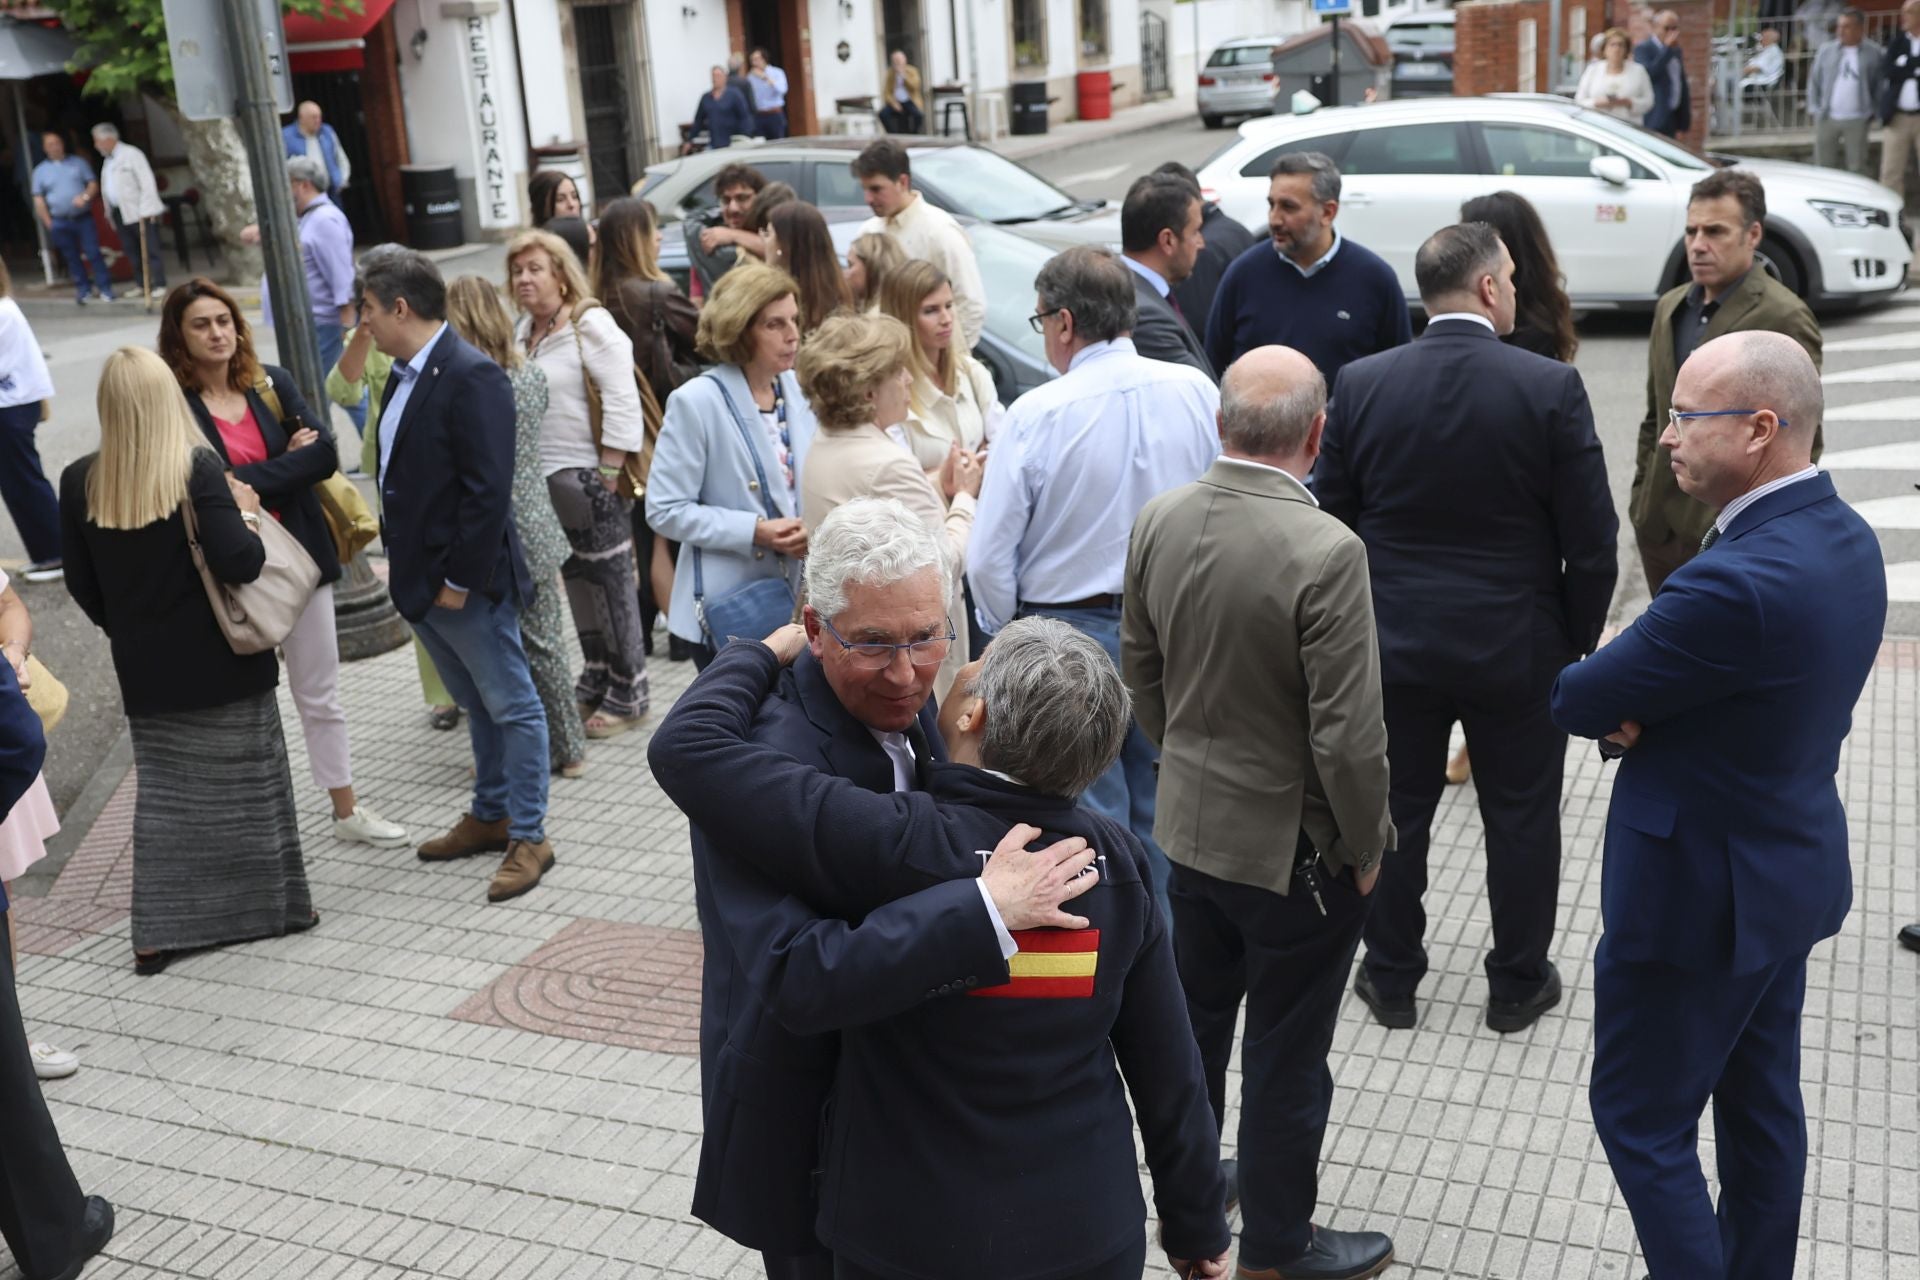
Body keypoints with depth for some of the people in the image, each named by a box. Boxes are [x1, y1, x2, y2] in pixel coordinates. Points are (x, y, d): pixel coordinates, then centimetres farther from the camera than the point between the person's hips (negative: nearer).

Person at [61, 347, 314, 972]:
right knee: (249, 786, 11)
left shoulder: (79, 482, -3)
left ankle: (157, 932, 14)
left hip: (146, 669, 3)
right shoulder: (198, 467, -15)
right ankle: (274, 905, 22)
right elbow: (236, 561, -22)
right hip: (223, 662, -3)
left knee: (163, 793, 13)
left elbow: (82, 586, 4)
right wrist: (247, 515, -3)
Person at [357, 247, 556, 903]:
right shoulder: (405, 376, 12)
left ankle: (529, 836, 10)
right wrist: (400, 555, 11)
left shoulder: (472, 377, -18)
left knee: (510, 706, 2)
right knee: (477, 704, 20)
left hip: (464, 582, -9)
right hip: (418, 577, 10)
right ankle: (491, 816, 33)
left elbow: (489, 489, -22)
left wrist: (460, 579, -21)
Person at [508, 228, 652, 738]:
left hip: (591, 479, -7)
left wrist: (607, 477, -18)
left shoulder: (591, 326, -11)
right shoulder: (522, 332, 12)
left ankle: (628, 693, 9)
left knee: (612, 581, 0)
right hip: (545, 481, 7)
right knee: (577, 581, 14)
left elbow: (622, 404, -16)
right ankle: (596, 678, 27)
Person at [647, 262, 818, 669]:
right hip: (727, 608, -5)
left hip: (797, 599, 5)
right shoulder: (697, 402, -12)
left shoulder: (799, 389, 4)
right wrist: (755, 531, -20)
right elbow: (665, 511, -12)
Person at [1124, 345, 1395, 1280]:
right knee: (1285, 1058, 13)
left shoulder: (1159, 520, -8)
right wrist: (1368, 847, -7)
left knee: (1196, 1019, 24)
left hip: (1188, 824, 6)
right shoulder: (1325, 552, -28)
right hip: (1294, 848, -6)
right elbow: (1348, 736, -24)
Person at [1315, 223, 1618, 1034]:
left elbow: (1331, 520, 0)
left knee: (1395, 813, 14)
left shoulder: (1361, 385, -7)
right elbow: (1591, 540, -9)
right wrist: (1579, 638, 5)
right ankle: (1517, 985, 28)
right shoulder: (1551, 387, -13)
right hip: (1518, 647, -2)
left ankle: (1391, 981, 27)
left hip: (1394, 642, 2)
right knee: (1521, 817, 14)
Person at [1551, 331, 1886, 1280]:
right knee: (1761, 1103, 21)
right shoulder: (1846, 537, 0)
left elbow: (1575, 701, -21)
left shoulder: (1737, 581, -31)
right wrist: (1639, 710, -13)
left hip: (1701, 892, -9)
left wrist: (1618, 708, 0)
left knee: (1640, 1119, 7)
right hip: (1786, 870, 9)